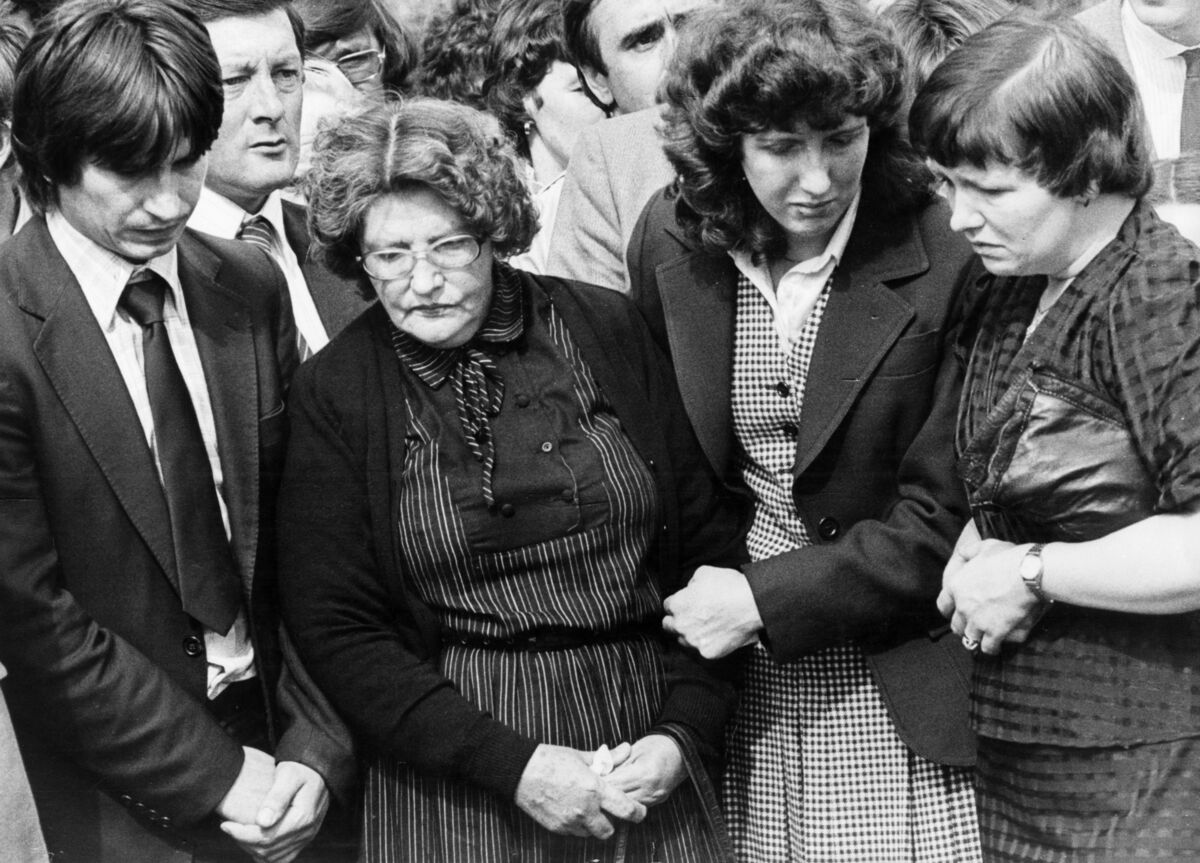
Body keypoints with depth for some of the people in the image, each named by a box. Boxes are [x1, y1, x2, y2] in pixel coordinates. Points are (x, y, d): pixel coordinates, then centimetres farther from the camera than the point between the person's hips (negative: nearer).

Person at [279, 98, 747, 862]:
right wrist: (512, 764, -14)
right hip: (452, 785, -1)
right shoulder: (336, 391, -4)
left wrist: (684, 733, -9)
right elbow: (337, 631, -6)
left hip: (648, 761, 2)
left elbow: (710, 545, 2)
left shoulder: (605, 330, -1)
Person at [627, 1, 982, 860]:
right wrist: (702, 588, 3)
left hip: (899, 677, -3)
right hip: (742, 673, 3)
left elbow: (946, 516, -14)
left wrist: (765, 598, -14)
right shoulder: (672, 240, -4)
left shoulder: (945, 259, -17)